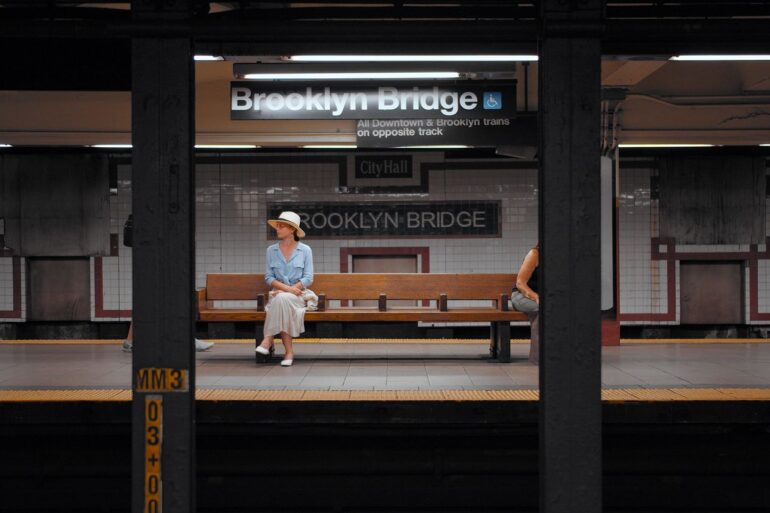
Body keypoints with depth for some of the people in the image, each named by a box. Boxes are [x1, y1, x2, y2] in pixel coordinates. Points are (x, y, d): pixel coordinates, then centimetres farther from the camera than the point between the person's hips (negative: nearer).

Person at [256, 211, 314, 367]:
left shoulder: (305, 250, 3)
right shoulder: (271, 250, 10)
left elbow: (308, 278, -3)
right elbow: (269, 277, 3)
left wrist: (286, 291, -15)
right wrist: (287, 288, -16)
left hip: (298, 295, -2)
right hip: (278, 294, 2)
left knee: (282, 299, -36)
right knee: (280, 301, -35)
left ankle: (269, 340, -31)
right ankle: (288, 350, -33)